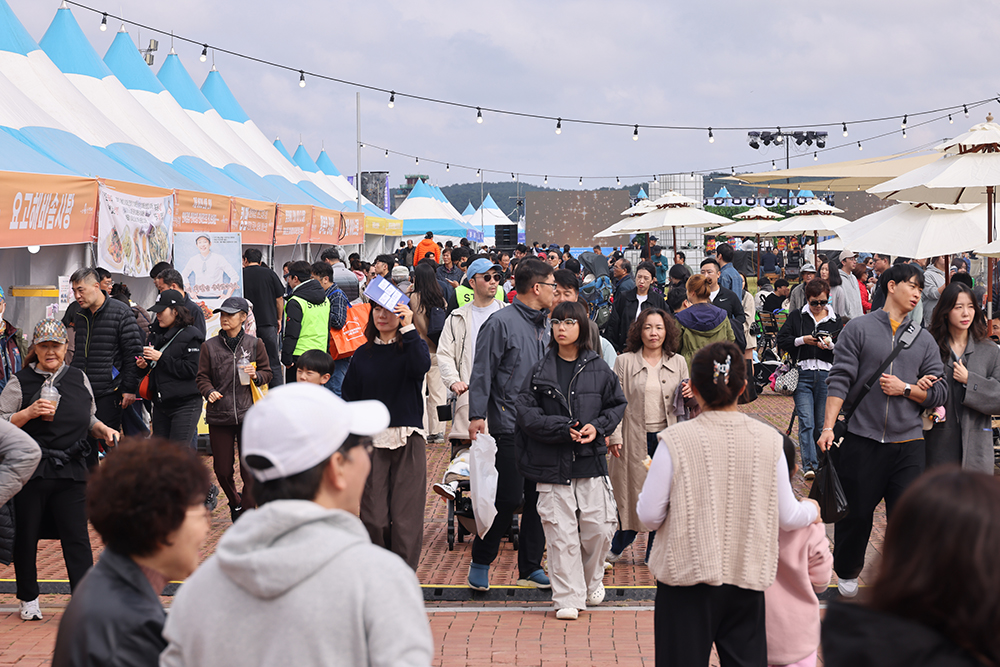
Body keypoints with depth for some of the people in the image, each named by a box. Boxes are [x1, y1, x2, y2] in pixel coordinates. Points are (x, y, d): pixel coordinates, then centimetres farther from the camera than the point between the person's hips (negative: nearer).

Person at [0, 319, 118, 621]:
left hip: (71, 471, 2)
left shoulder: (79, 379, 11)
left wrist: (104, 430, 3)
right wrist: (29, 413, -17)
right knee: (26, 537, 7)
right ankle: (28, 599, 24)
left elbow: (89, 420, 23)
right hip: (31, 472, -2)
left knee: (77, 537, -2)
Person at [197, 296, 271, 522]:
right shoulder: (209, 346, 4)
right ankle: (235, 502, 34)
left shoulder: (254, 344, 3)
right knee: (222, 469, 7)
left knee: (249, 467, -6)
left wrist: (256, 376, -12)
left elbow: (267, 373, 10)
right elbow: (202, 377, 6)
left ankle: (248, 510, 6)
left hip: (248, 413, -1)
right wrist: (209, 391, -14)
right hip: (219, 415, 1)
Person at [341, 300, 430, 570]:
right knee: (373, 517, 0)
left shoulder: (412, 347, 4)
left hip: (408, 439, -2)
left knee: (405, 515, -3)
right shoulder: (363, 355, 12)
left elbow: (421, 366, -20)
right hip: (371, 440, 2)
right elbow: (349, 397, 14)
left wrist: (408, 329, -23)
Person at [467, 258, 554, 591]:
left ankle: (530, 567, 19)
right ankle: (480, 563, 11)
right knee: (508, 499, -6)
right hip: (510, 427, -7)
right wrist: (477, 415, -16)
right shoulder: (502, 323, -7)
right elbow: (482, 373, -9)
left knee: (539, 499, 9)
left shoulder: (546, 325, 14)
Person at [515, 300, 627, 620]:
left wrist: (598, 427, -7)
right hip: (552, 463, -1)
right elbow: (526, 413, -3)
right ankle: (568, 597, 6)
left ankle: (591, 580, 30)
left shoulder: (598, 369, 5)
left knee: (598, 528, 2)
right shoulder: (540, 371, 1)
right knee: (560, 532, -2)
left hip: (591, 461, 1)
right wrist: (562, 429, -14)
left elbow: (617, 405, 12)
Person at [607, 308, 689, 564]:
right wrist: (615, 436, -6)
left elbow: (685, 403, 17)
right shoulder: (625, 362, 2)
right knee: (631, 492, 2)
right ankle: (618, 545, 21)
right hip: (635, 439, -2)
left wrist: (690, 395, -7)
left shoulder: (678, 363, 10)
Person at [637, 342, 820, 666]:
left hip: (687, 579, -2)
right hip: (746, 578, 3)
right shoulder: (768, 439, -3)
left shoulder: (676, 440, -12)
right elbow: (786, 517, 3)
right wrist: (811, 510, 26)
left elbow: (649, 514, -9)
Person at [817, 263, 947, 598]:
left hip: (908, 445, 3)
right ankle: (846, 573, 28)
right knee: (855, 513, 7)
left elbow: (940, 392, 10)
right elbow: (839, 380, -4)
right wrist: (828, 427, -12)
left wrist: (906, 389, -6)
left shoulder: (924, 340, 13)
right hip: (861, 440, -2)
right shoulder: (858, 328, 3)